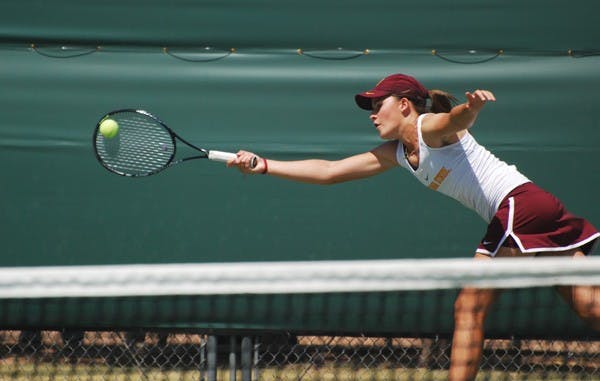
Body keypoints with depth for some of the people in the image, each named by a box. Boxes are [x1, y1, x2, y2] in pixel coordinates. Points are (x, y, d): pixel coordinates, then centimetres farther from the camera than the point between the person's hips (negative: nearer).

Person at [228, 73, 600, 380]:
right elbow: (328, 171, 17)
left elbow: (458, 118, -31)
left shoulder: (431, 126, -6)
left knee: (469, 307, -9)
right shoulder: (395, 154, 18)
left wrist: (473, 106, -55)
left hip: (519, 202, -9)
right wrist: (262, 165, 12)